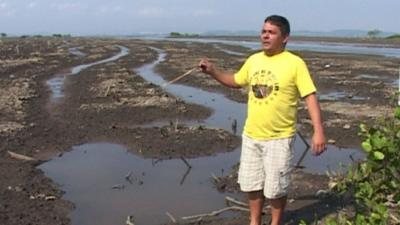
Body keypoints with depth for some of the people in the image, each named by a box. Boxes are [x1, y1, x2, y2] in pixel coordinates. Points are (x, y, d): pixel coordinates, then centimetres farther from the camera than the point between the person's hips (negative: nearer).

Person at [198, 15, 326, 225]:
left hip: (279, 138, -5)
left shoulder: (295, 63, -13)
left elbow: (310, 97, -14)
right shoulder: (253, 60, 4)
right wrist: (212, 71, 3)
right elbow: (236, 81, 19)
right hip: (251, 135, 5)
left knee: (276, 187, 7)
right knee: (251, 183, 17)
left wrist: (318, 131, -23)